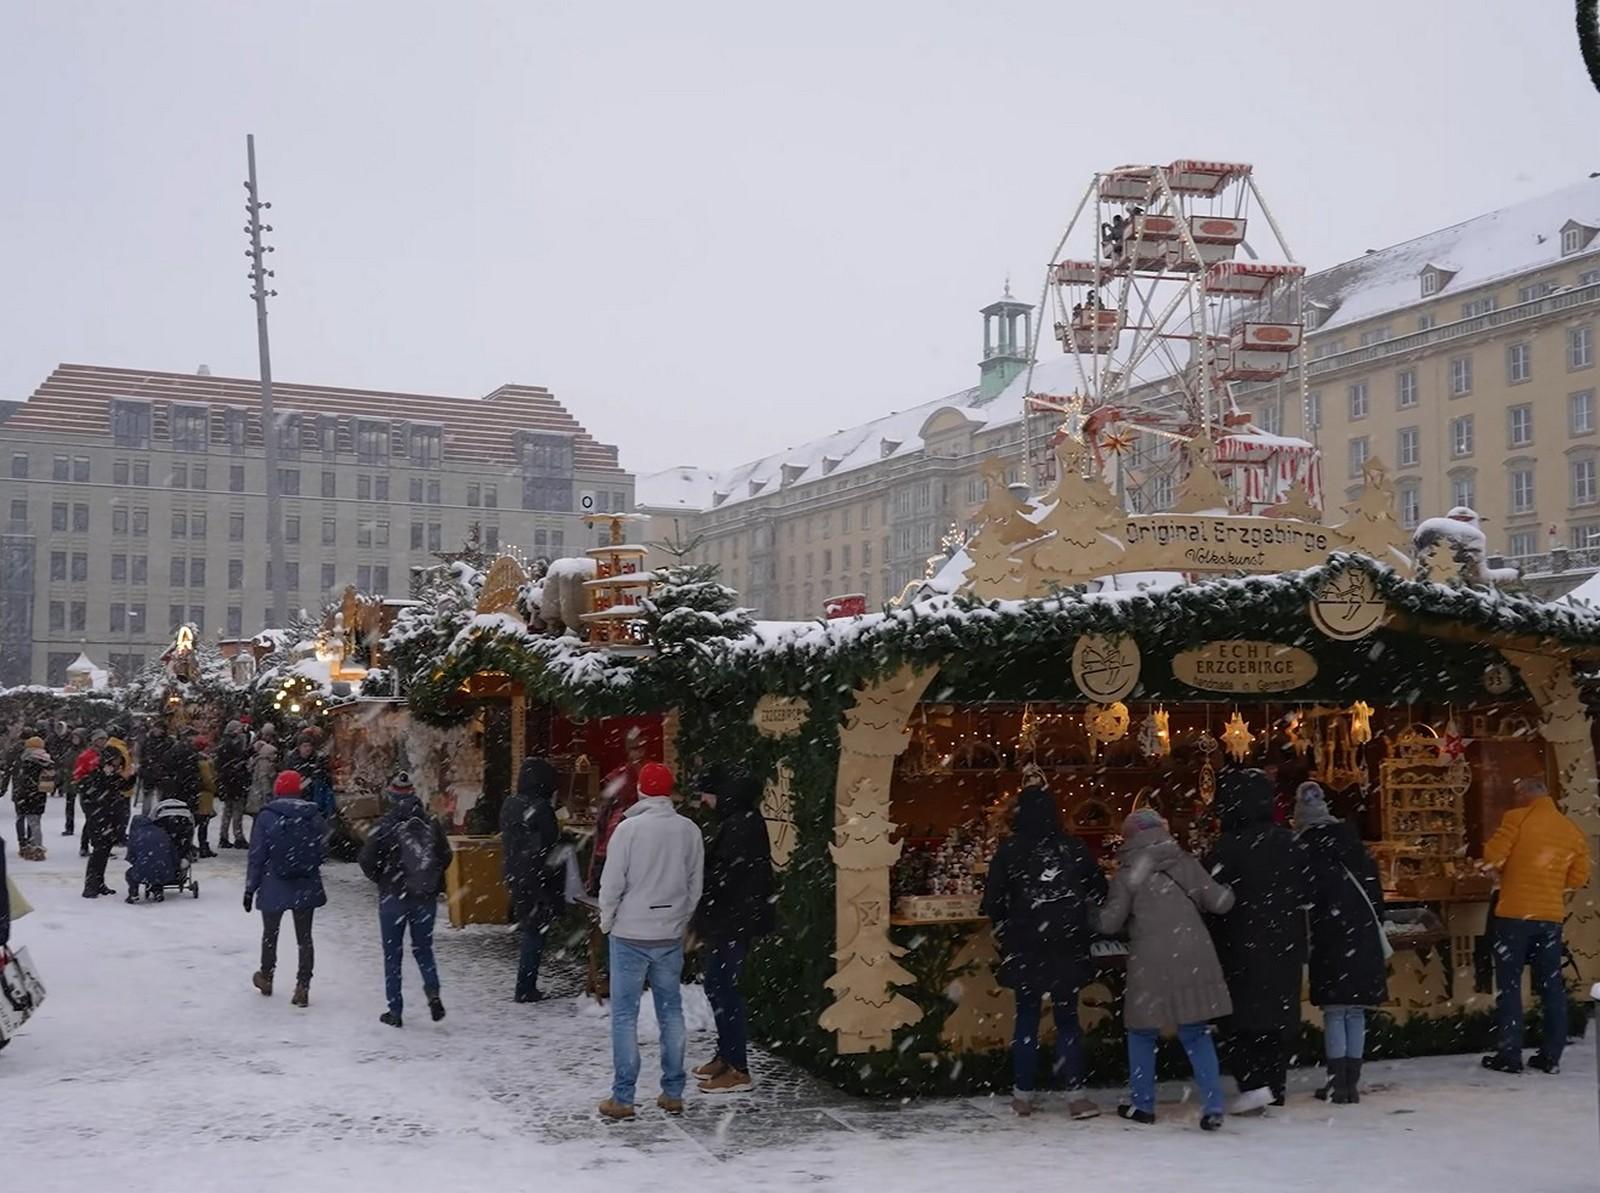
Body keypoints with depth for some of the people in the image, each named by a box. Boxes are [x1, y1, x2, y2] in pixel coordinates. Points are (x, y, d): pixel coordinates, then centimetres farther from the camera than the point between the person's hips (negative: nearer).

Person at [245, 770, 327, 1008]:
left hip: (274, 889, -1)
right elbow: (322, 852, 6)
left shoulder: (266, 817, -10)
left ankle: (266, 979, 35)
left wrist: (250, 888, 0)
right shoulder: (314, 816, -2)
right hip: (307, 889, 2)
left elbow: (256, 857, -8)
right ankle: (302, 987, 1)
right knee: (304, 937, 7)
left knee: (270, 934, 18)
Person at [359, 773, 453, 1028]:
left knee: (392, 954, 9)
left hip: (394, 897, -3)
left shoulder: (385, 826, -13)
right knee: (423, 947, 18)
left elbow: (367, 861, -11)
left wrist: (381, 879, 8)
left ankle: (395, 1011, 9)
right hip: (426, 898, 3)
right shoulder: (432, 823, -2)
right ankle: (432, 990, -7)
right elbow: (446, 857, 4)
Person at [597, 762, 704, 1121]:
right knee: (671, 1012, 12)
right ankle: (673, 1093, 17)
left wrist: (607, 922, 5)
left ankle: (622, 1098, 5)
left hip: (630, 934, -4)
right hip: (671, 936, 4)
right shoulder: (689, 831, -1)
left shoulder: (629, 828, -13)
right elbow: (695, 886, 6)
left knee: (624, 1014, 3)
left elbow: (612, 883, -10)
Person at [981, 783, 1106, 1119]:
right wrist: (1084, 925, 22)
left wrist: (1002, 929, 14)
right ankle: (1076, 1094, 0)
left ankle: (1023, 1094, 12)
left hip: (1025, 949, -1)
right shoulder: (1074, 848, -1)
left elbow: (992, 900, -4)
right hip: (1067, 948, 1)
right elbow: (1099, 892, 6)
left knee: (1027, 1018, 9)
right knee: (1067, 1018, 7)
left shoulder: (1009, 850, -5)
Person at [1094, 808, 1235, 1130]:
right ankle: (1213, 1106, 2)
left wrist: (1091, 917, 17)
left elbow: (1109, 923, -4)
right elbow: (1218, 902, 7)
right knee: (1196, 1033, 11)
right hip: (1194, 959, 3)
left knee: (1142, 1032, 13)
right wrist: (1228, 891, 29)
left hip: (1152, 965, -3)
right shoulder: (1187, 864, 6)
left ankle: (1142, 1104, 18)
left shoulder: (1127, 875, -2)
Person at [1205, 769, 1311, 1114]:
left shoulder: (1227, 848, -15)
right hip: (1286, 945, 6)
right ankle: (1276, 1086, 18)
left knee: (1241, 1016, 2)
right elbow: (1306, 893, 9)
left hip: (1243, 947, -5)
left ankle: (1253, 1083, -11)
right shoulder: (1288, 843, 3)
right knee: (1279, 1012, 13)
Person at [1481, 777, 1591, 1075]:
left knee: (1509, 985, 2)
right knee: (1551, 985, 12)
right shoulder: (1573, 831, 7)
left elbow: (1492, 857, -10)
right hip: (1551, 916, 4)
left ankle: (1509, 1055, 2)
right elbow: (1578, 878, 9)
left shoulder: (1517, 818, -7)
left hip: (1514, 914, -4)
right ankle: (1552, 1056, 14)